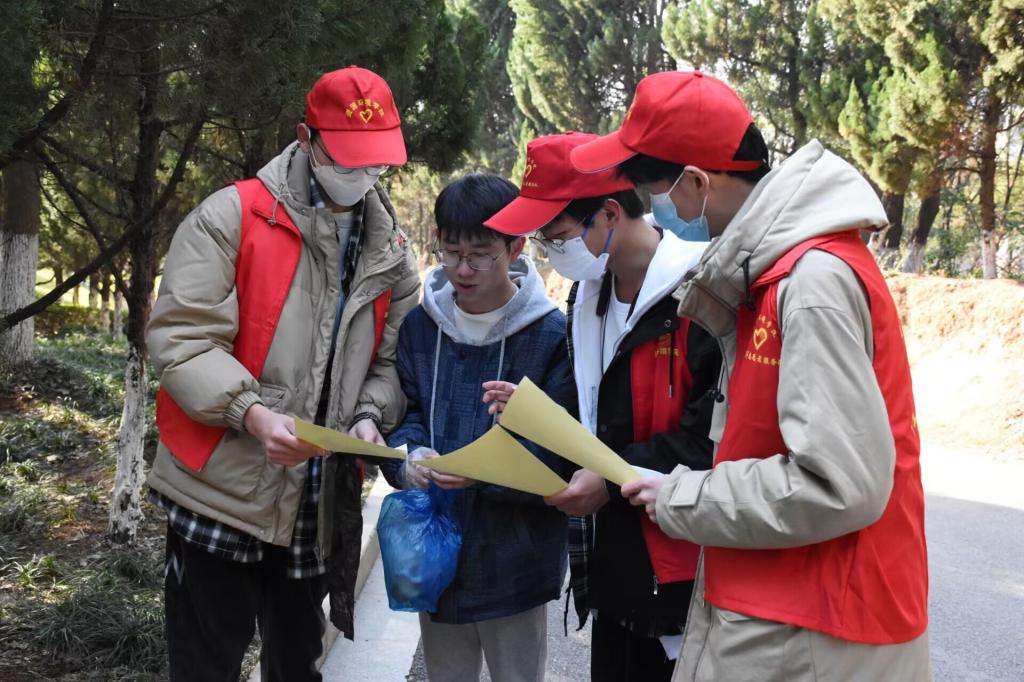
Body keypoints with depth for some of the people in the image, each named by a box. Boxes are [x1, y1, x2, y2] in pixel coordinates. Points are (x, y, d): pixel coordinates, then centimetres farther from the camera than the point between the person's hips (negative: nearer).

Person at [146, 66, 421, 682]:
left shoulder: (391, 252, 9)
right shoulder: (232, 216, -8)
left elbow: (392, 360, 11)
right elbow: (179, 336, -13)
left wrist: (371, 416, -11)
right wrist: (251, 412, -27)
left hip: (321, 507, 5)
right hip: (223, 492, -4)